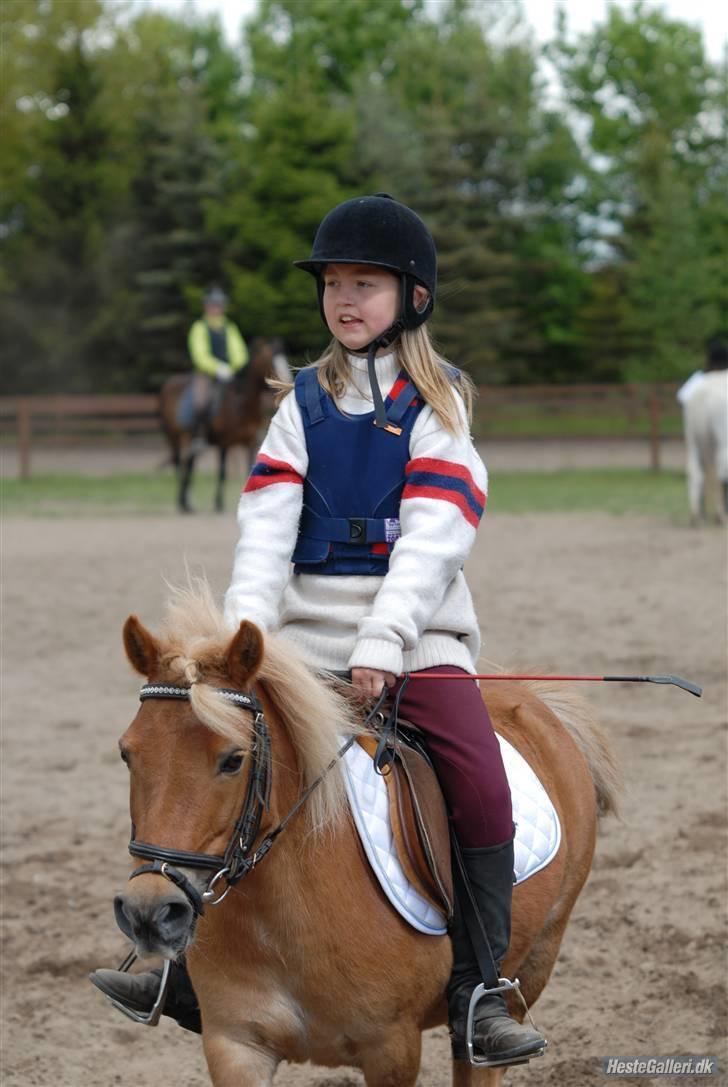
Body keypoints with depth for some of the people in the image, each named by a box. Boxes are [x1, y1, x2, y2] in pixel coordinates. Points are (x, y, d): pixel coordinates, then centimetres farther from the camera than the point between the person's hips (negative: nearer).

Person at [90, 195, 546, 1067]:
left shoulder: (437, 404, 2)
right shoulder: (306, 402, 12)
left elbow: (431, 538, -11)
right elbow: (266, 525, 0)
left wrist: (384, 644, -24)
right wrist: (243, 631, -17)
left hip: (417, 631, -3)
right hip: (309, 631, 3)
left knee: (482, 786, -20)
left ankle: (478, 995, -10)